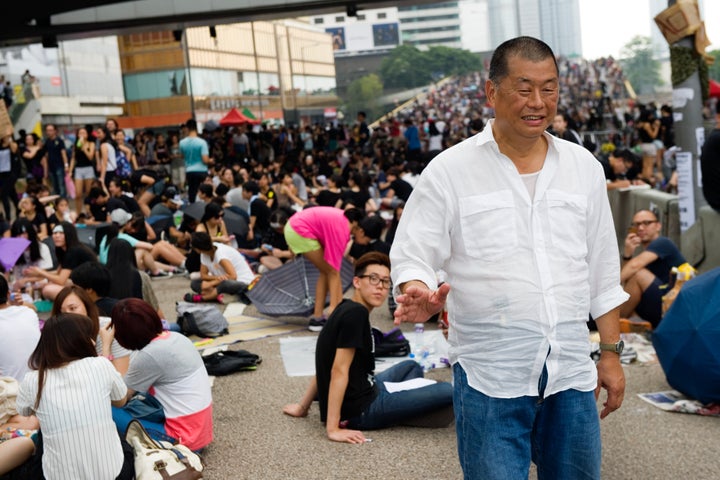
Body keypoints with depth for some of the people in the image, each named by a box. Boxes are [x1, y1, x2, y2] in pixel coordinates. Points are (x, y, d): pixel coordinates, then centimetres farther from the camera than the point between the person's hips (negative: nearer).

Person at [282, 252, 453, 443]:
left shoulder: (346, 309, 8)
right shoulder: (356, 313, -20)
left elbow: (325, 365, 13)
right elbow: (339, 371, -25)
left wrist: (302, 406, 18)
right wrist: (333, 429, -26)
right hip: (359, 410, -10)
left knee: (412, 367, 30)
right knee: (448, 391, -13)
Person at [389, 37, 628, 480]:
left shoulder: (585, 167, 9)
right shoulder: (450, 171, -3)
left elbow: (602, 272, 13)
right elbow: (412, 257, -5)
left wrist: (611, 352, 12)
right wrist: (419, 294, -27)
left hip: (572, 370, 4)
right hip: (490, 375, -3)